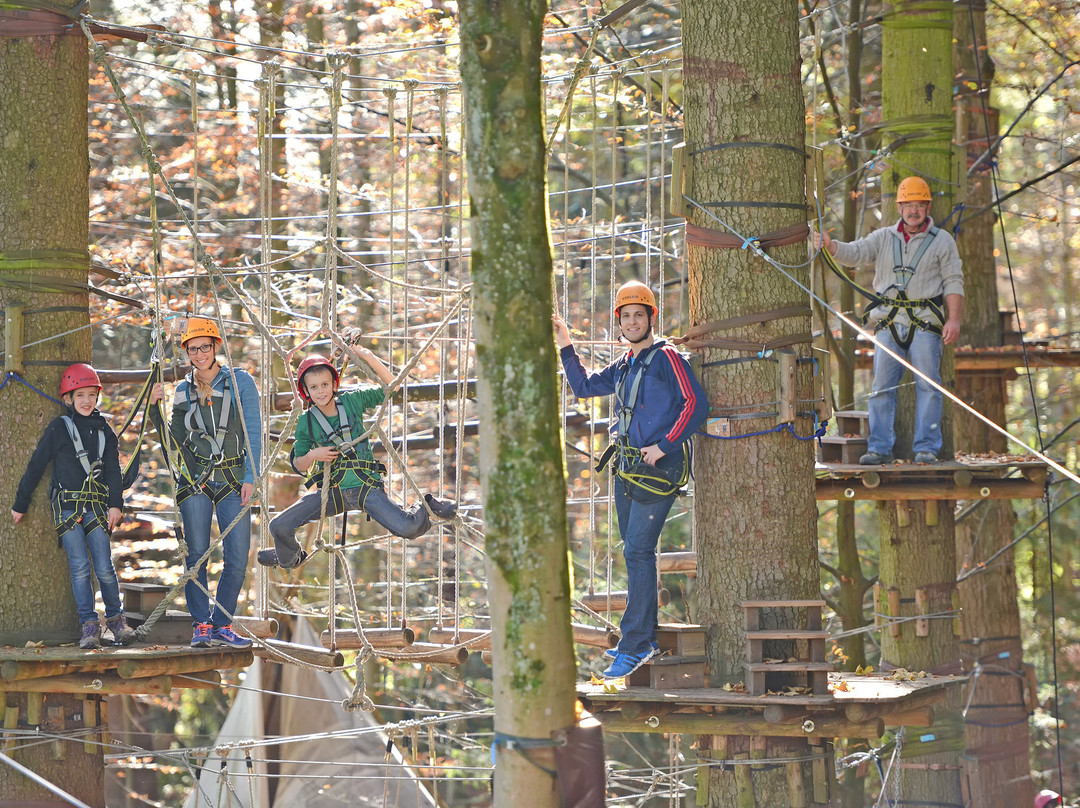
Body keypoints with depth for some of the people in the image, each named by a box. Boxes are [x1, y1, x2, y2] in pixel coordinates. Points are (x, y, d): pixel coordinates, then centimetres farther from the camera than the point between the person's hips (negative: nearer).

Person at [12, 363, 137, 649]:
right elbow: (36, 465, 5)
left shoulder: (104, 431, 12)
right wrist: (20, 503, 7)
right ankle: (89, 625, -3)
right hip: (67, 505, -2)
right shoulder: (59, 428, 2)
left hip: (96, 506, 2)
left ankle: (115, 618, 14)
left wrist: (115, 504, 1)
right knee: (80, 567, -8)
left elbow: (113, 470, 13)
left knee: (104, 567, -4)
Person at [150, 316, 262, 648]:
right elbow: (176, 440, 14)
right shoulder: (183, 390, 10)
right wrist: (156, 408, 2)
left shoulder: (240, 382, 0)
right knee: (196, 555, -5)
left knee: (237, 560, -5)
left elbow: (253, 432, -2)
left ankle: (222, 624, 8)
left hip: (233, 480, -1)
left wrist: (250, 477, -9)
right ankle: (201, 625, 3)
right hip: (195, 479, 2)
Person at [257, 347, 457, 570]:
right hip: (332, 491, 2)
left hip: (365, 487, -2)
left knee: (408, 528, -24)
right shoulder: (306, 422, 1)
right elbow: (298, 464, 10)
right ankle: (289, 558, 26)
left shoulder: (353, 401, 1)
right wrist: (312, 455, -13)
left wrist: (370, 358, -9)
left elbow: (390, 388, 4)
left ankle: (426, 507, 14)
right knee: (279, 527, -10)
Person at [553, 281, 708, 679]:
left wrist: (663, 446, -18)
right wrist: (566, 347, 18)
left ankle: (635, 645, -13)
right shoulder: (623, 366, 16)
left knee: (638, 552, -13)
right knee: (635, 552, 11)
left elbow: (695, 404, -15)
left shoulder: (667, 358, -8)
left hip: (657, 468, -8)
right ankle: (643, 637, 18)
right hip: (626, 467, 8)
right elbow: (583, 385, 28)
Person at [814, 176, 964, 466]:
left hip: (925, 322, -3)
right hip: (889, 322, 3)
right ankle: (879, 448, 2)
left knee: (927, 384, -5)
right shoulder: (884, 238, 13)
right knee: (882, 384, -1)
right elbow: (855, 253, 1)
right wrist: (830, 245, -21)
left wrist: (954, 319, -10)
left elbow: (954, 282, 1)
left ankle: (927, 448, -1)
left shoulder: (942, 241, 5)